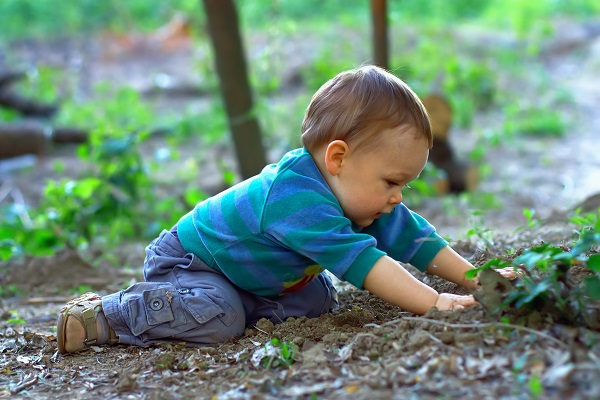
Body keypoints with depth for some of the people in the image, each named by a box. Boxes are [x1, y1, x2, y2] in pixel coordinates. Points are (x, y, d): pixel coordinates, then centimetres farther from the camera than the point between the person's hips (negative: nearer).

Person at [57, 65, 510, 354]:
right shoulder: (297, 199, -39)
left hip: (251, 276, 9)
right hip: (185, 259, -9)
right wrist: (433, 303, -47)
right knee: (218, 319, -32)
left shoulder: (357, 194, -9)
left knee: (319, 299, 2)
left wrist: (479, 278, -9)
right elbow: (362, 261, -46)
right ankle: (106, 314, -15)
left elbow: (415, 239, -4)